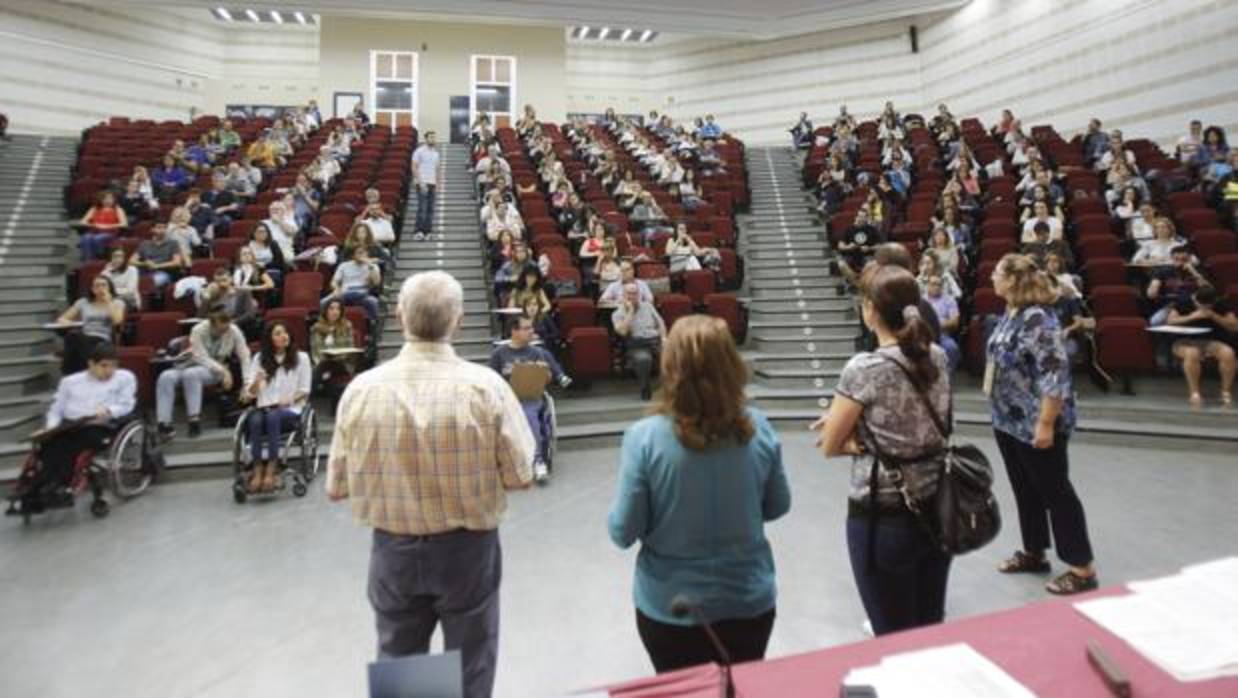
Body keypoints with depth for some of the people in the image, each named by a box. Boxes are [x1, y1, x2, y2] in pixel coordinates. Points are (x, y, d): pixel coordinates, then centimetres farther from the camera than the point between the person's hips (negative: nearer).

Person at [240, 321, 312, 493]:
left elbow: (305, 390, 6)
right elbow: (251, 392, 8)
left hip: (291, 410, -2)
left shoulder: (301, 358, 8)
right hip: (264, 408, 2)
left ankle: (272, 468, -36)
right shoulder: (259, 359, 14)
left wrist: (289, 400, -13)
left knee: (273, 416, -35)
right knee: (255, 420, -33)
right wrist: (256, 382, -14)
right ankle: (258, 468, -33)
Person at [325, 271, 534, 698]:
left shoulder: (361, 389, -14)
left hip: (393, 550, 2)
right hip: (469, 548, -2)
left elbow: (336, 487, -5)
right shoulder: (486, 385, -20)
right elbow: (520, 475, -12)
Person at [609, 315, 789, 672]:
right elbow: (778, 506, 0)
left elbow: (623, 532, -15)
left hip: (670, 609, -2)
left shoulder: (644, 437, -23)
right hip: (750, 602, 2)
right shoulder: (757, 427, -14)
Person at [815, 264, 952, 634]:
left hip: (882, 517, -6)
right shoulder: (938, 357, 1)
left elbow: (828, 446, -10)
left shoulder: (863, 368, -19)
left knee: (893, 638, 11)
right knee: (931, 628, 21)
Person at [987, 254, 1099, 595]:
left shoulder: (1037, 318, -21)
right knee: (1024, 489, 18)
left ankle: (1082, 569, 16)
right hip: (1009, 421, 9)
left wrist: (1046, 423, -24)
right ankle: (1033, 553, 33)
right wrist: (999, 410, 20)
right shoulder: (1010, 313, 7)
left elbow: (1055, 373, -24)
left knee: (1055, 492, 2)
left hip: (1035, 425, -9)